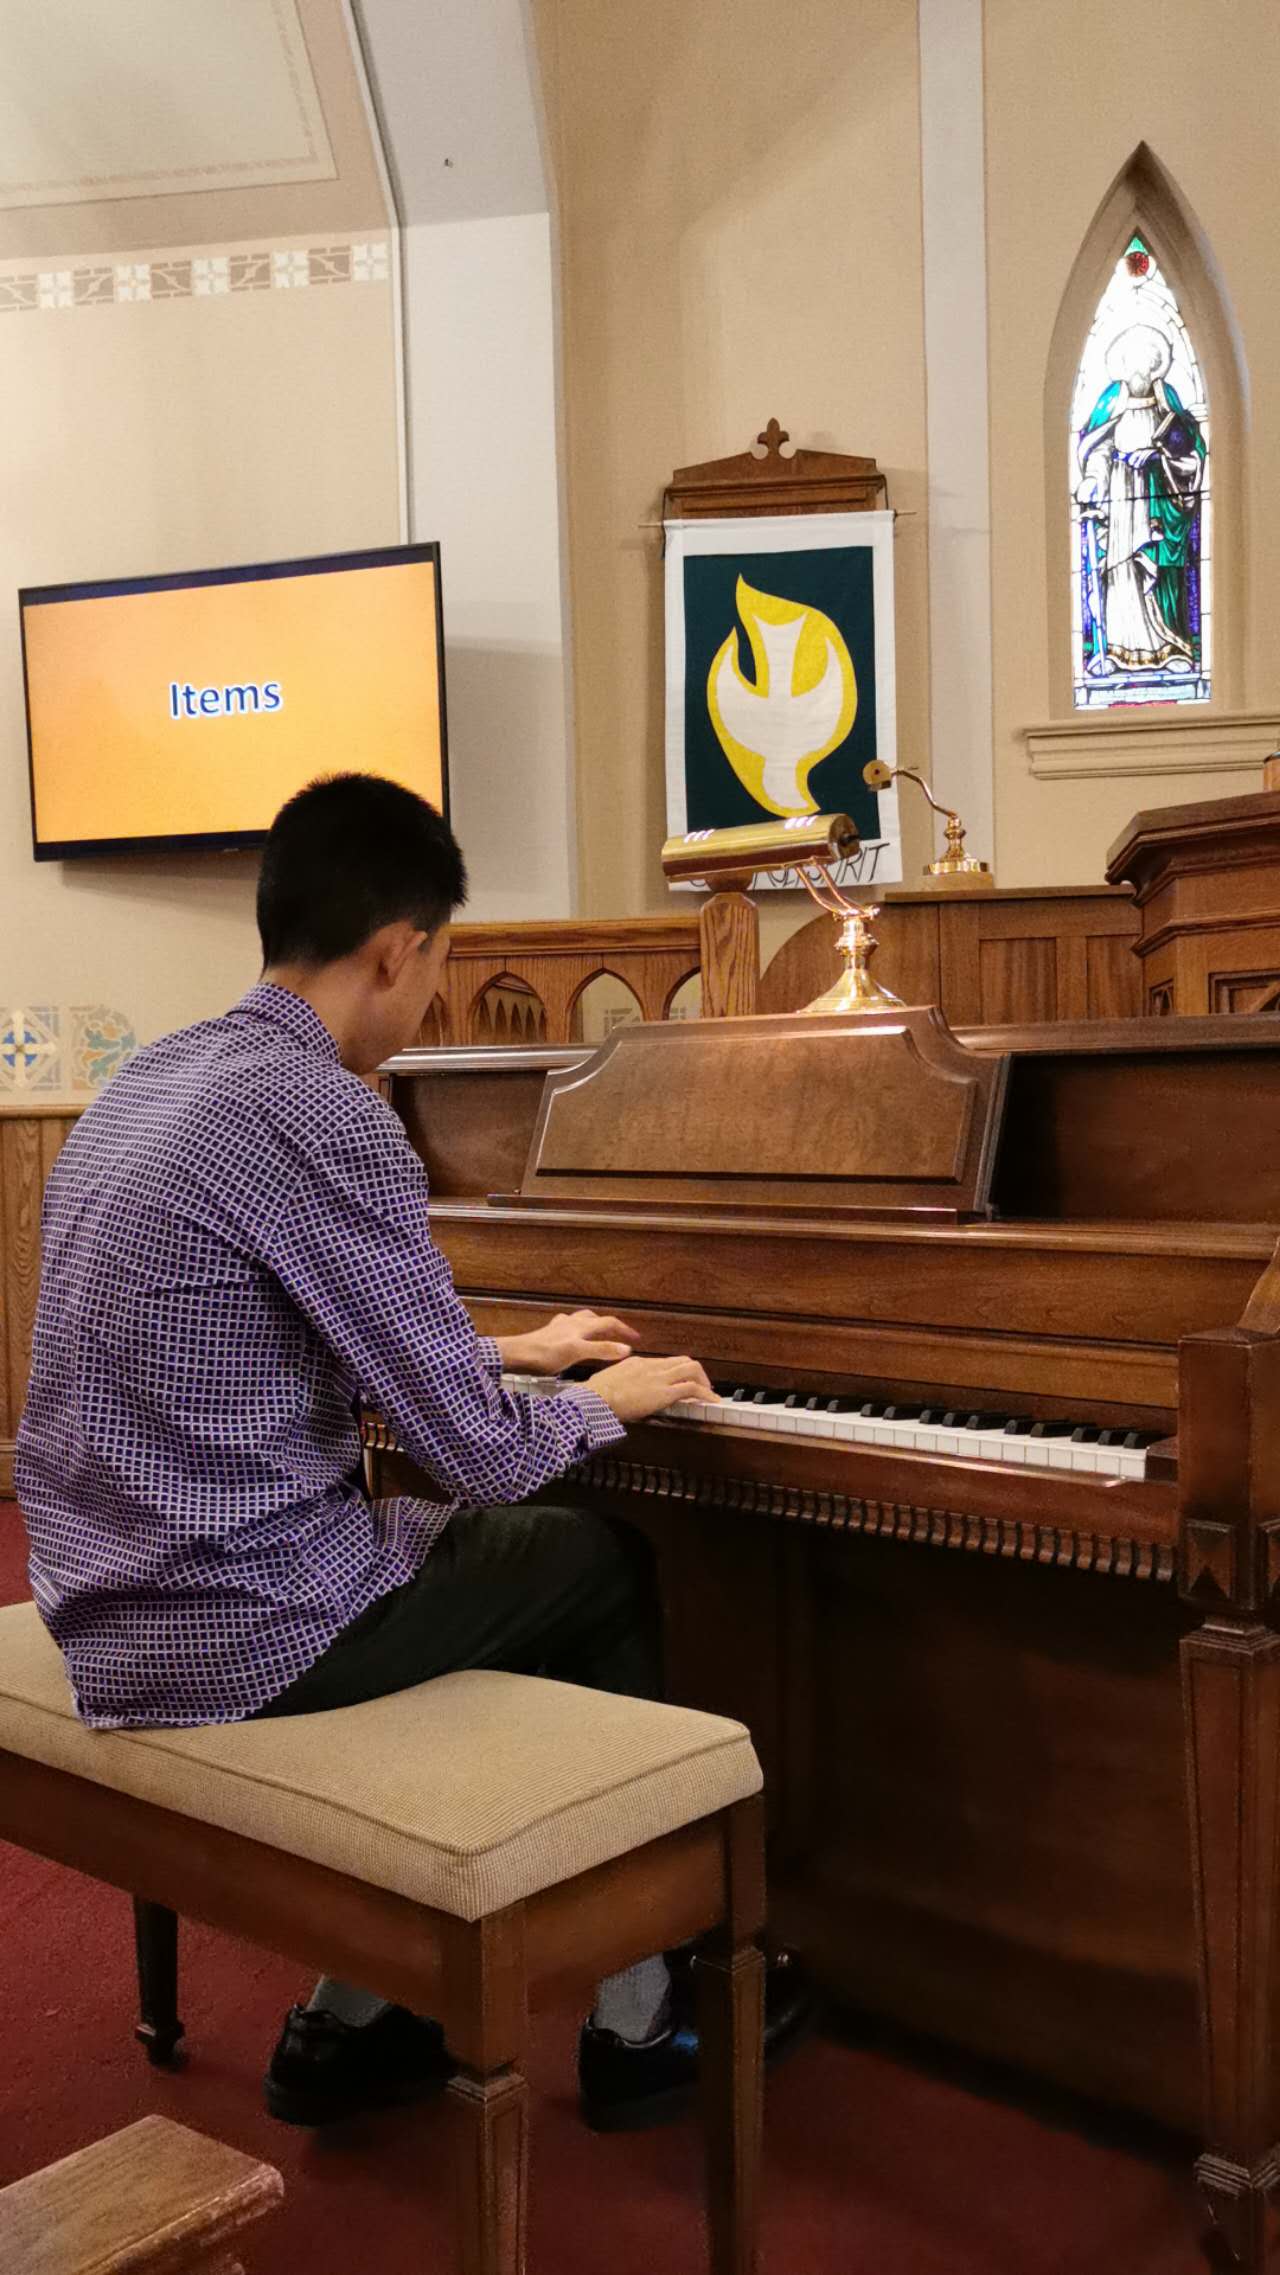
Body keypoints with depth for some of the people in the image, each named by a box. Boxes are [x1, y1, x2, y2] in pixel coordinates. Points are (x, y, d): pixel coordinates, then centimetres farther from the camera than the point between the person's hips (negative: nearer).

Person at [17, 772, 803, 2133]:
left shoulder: (148, 1084, 8)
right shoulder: (324, 1117, -20)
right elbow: (482, 1458, -17)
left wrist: (508, 1350, 27)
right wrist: (603, 1401, 3)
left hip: (110, 1618, 8)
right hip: (245, 1636, -8)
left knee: (507, 1559, 26)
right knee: (605, 1571, 12)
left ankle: (350, 2022, 28)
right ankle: (635, 2025, 25)